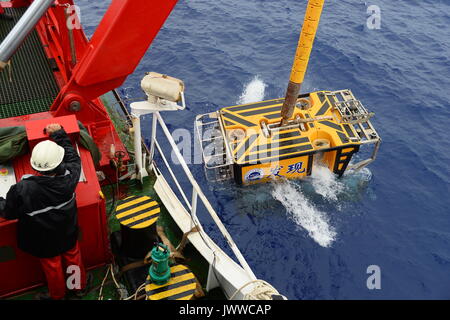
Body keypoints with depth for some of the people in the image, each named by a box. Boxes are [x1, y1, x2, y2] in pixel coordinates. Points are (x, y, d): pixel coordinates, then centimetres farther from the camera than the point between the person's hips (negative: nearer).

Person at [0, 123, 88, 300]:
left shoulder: (22, 189, -35)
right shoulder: (69, 177, -29)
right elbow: (73, 157, -7)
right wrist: (59, 134, 0)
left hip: (45, 241, -2)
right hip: (68, 234, 2)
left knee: (52, 266, 24)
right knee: (73, 258, 29)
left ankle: (57, 295, 51)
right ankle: (80, 286, 53)